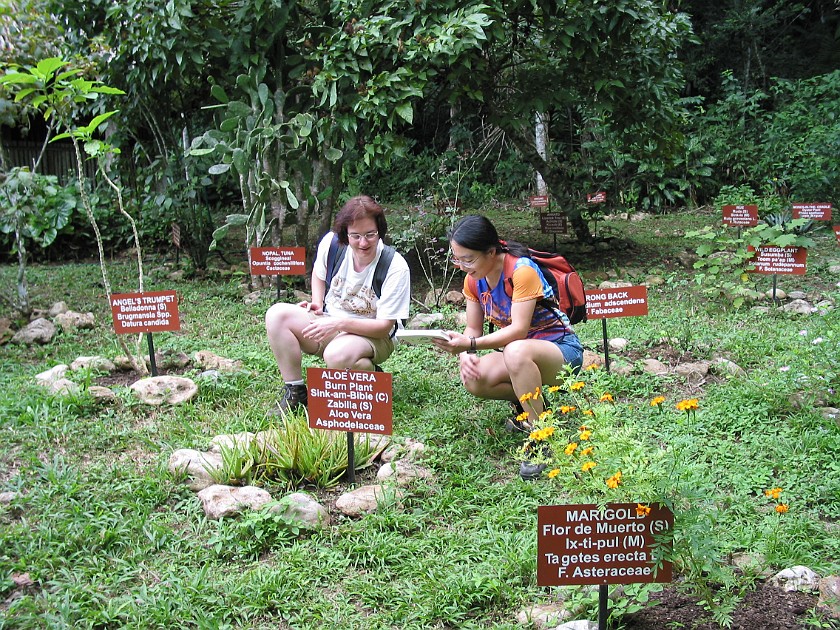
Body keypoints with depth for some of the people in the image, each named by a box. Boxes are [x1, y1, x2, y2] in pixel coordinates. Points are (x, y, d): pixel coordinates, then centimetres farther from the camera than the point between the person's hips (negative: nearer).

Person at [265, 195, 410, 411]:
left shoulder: (395, 267, -21)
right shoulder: (331, 243, -9)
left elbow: (384, 326, -20)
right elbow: (319, 273, 17)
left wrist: (339, 323, -31)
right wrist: (317, 303, -1)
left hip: (373, 336, -5)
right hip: (329, 323, 5)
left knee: (337, 355, -39)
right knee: (277, 314, -19)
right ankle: (295, 392, -11)